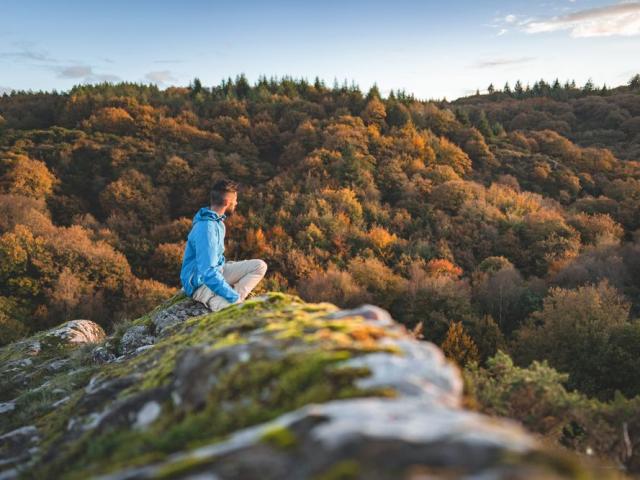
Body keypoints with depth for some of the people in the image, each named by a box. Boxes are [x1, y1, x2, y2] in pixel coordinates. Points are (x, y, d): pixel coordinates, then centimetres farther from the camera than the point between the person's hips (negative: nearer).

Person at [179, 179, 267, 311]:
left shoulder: (217, 220, 5)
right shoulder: (206, 228, -25)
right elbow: (208, 274, -31)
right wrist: (236, 298, -27)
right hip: (201, 283, -10)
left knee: (260, 266, -4)